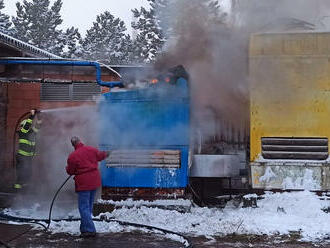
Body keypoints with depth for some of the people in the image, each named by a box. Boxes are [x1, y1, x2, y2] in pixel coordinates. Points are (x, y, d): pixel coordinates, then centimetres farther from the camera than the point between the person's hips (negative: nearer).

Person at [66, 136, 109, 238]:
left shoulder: (72, 156, -13)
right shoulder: (91, 149, 2)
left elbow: (70, 171, -3)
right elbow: (100, 155, 22)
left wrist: (67, 168, 21)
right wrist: (105, 154, 46)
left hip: (83, 184, -6)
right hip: (94, 182, 6)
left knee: (84, 207, -2)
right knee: (89, 206, 16)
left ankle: (90, 230, -7)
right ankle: (84, 228, 25)